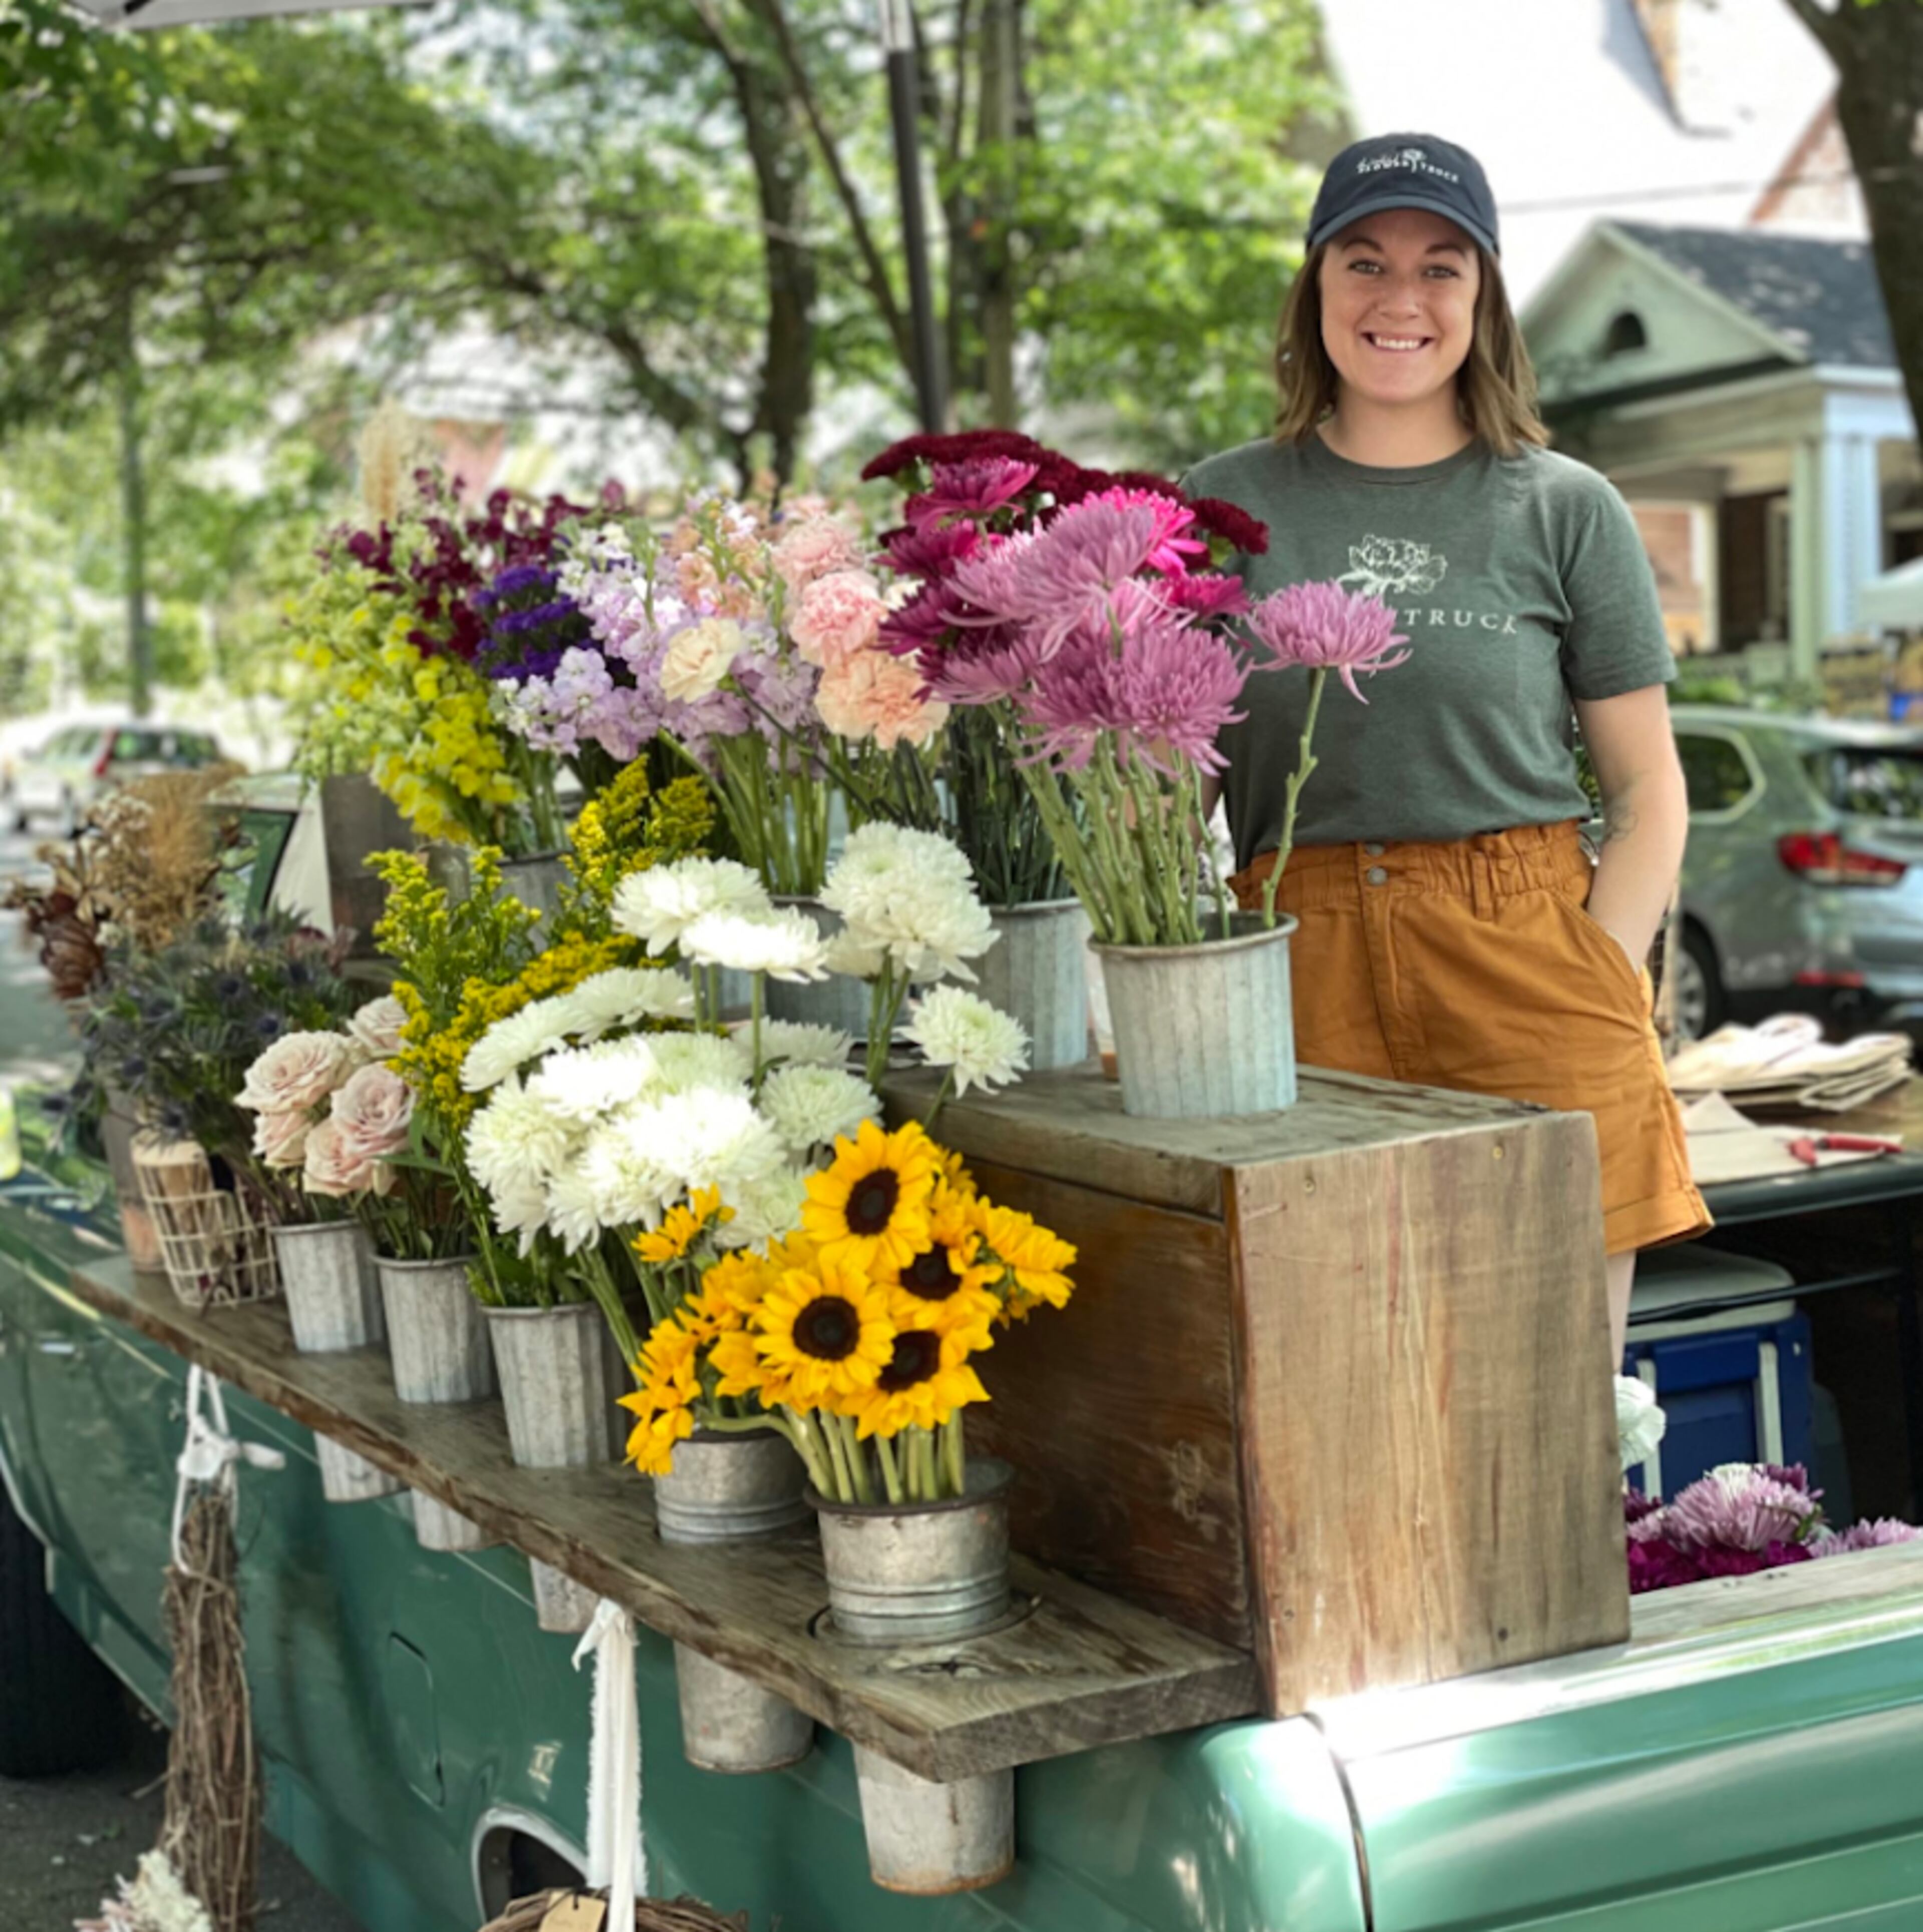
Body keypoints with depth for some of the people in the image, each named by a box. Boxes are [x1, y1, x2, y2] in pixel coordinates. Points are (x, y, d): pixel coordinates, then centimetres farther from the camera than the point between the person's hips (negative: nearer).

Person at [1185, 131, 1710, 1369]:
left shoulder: (1566, 510, 7)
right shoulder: (1224, 507, 9)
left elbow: (1650, 792, 7)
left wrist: (1595, 991, -7)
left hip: (1523, 962, 0)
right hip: (1301, 980, 1)